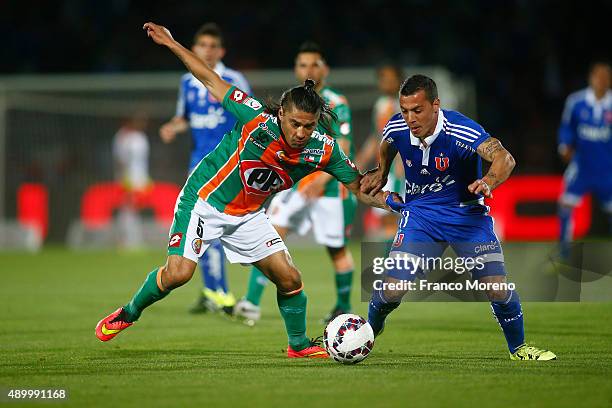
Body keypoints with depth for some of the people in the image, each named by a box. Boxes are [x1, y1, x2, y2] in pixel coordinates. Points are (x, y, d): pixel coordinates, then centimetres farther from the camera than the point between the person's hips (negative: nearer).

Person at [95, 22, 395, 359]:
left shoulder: (323, 150, -16)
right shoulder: (257, 119, -27)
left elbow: (359, 187, -4)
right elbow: (213, 82, -16)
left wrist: (392, 202, -22)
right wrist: (171, 44, -16)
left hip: (247, 215, 4)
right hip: (204, 199, -4)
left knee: (289, 279, -2)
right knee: (178, 273, -17)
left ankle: (299, 345, 22)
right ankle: (128, 314, 10)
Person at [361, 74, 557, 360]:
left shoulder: (461, 130, -27)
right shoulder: (397, 129, -12)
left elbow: (504, 159, -41)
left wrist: (488, 182, -59)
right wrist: (380, 173, 6)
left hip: (466, 212, -2)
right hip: (419, 213, 2)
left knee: (498, 288, -11)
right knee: (392, 289, -11)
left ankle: (518, 348, 16)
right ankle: (368, 333, 21)